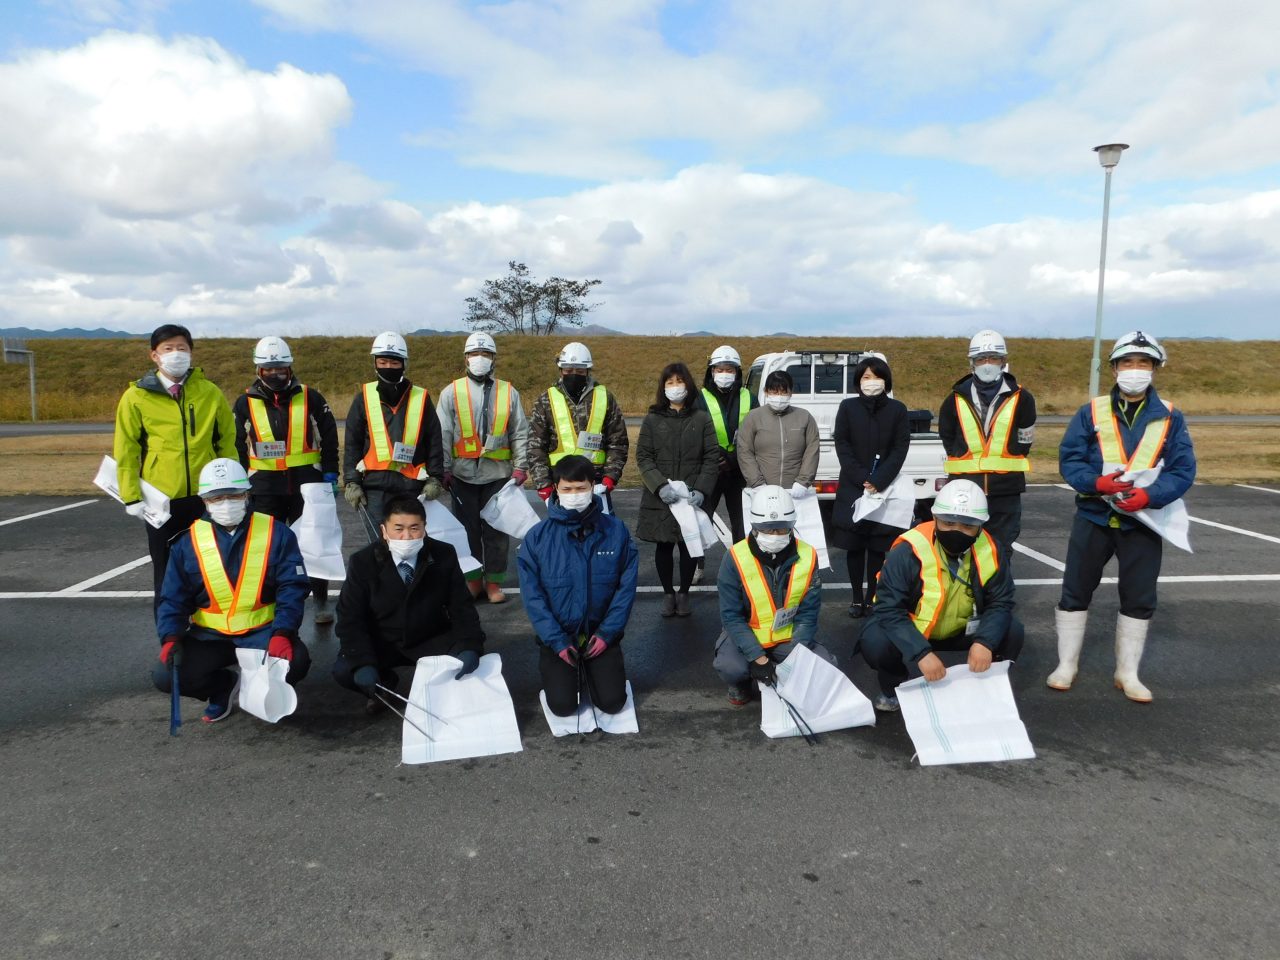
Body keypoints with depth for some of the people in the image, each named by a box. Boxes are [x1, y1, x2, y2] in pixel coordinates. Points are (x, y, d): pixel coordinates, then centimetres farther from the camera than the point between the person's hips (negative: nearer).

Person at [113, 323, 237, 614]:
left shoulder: (210, 393, 3)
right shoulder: (136, 397, -2)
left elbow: (227, 442, 8)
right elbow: (125, 451, 0)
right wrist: (131, 497, -5)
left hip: (206, 498, 1)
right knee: (167, 577, 9)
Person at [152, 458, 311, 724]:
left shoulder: (276, 533, -4)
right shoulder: (188, 542, 1)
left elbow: (292, 589, -9)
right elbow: (174, 599, 4)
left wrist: (282, 633, -24)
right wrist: (171, 637, -15)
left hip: (263, 631, -2)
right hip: (209, 636, 2)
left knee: (296, 660, -30)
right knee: (165, 675, -20)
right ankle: (225, 686, 10)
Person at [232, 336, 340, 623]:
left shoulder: (310, 398, 2)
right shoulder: (245, 404, 5)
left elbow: (329, 438, 5)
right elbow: (236, 448, 10)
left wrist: (330, 475, -1)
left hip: (306, 482, -1)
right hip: (265, 486, 1)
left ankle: (321, 602, 14)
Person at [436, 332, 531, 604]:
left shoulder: (509, 392, 6)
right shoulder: (452, 392, 4)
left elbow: (520, 432, 6)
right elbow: (443, 434, 1)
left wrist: (520, 466, -3)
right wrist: (444, 470, -4)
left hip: (498, 472, 0)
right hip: (463, 474, 0)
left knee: (497, 530, 5)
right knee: (467, 529, 7)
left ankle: (494, 581, 15)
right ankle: (472, 580, 19)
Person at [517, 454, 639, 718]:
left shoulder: (615, 530, -9)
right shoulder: (538, 537, -10)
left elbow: (626, 586, -5)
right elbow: (532, 595, -9)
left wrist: (607, 632, -12)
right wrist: (557, 641, -14)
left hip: (601, 633, 1)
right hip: (557, 635, 0)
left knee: (612, 703, -7)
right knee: (563, 706, -10)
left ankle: (592, 670, 26)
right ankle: (568, 673, 24)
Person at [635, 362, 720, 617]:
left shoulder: (701, 419, 4)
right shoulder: (652, 420, 4)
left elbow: (712, 457, 1)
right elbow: (643, 456, 0)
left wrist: (701, 489, -12)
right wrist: (660, 485, -15)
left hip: (692, 497, 0)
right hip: (659, 498, 0)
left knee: (688, 546, 5)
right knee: (663, 546, 7)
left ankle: (684, 594, 22)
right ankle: (668, 594, 22)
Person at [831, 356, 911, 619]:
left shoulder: (897, 409, 4)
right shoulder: (848, 407, 4)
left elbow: (900, 449, -2)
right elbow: (842, 446, -1)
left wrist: (878, 482, -12)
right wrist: (862, 480, -11)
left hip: (884, 489, 0)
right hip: (852, 488, 0)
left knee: (878, 546, 2)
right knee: (854, 545, 2)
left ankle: (872, 597, 10)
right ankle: (857, 598, 10)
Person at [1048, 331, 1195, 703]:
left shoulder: (1170, 417, -1)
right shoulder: (1092, 412, -1)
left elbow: (1183, 471, -6)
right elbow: (1069, 459, -5)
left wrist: (1148, 495, -24)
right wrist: (1097, 482, -24)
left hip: (1143, 522, 1)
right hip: (1094, 516, 0)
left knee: (1139, 599, 9)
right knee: (1075, 590, 6)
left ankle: (1127, 672, 24)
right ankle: (1066, 665, 20)